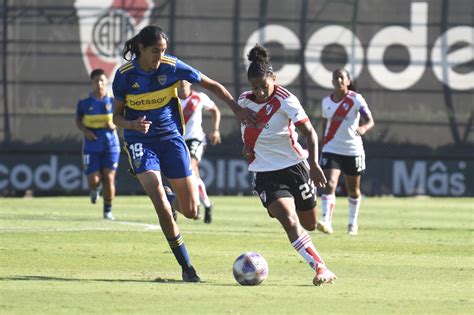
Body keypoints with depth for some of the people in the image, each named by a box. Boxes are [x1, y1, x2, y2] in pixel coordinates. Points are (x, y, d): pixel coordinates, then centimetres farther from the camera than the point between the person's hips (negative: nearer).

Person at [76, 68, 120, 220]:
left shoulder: (113, 101, 1)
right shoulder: (85, 103, 1)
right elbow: (78, 120, 10)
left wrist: (114, 125, -12)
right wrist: (85, 131, -9)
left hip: (110, 143, 0)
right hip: (92, 144, 0)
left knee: (109, 178, -5)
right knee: (93, 180, -6)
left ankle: (108, 210, 10)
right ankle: (96, 188, 33)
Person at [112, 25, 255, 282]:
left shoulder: (172, 67, -10)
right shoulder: (124, 75, -10)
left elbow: (212, 85, 0)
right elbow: (117, 116, 0)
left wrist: (237, 109, -8)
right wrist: (133, 124, -22)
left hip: (171, 138, 2)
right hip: (141, 142, -1)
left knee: (191, 211, 0)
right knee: (160, 203, -23)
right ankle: (186, 266, -11)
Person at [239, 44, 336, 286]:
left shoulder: (285, 100, -14)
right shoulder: (244, 101, 0)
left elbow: (310, 132, -19)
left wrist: (313, 164, -32)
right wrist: (247, 145, 3)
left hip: (294, 166, -2)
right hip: (265, 173, 2)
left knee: (310, 224, 9)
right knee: (290, 222, -21)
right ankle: (321, 268, -22)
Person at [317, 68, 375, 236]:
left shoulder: (356, 99, -8)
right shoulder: (326, 101, 4)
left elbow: (370, 121, -17)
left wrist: (364, 128, -39)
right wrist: (323, 142, 18)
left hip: (353, 150, -1)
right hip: (331, 149, 1)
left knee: (353, 190, 12)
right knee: (329, 185, -18)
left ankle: (353, 222, 32)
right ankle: (326, 222, -29)